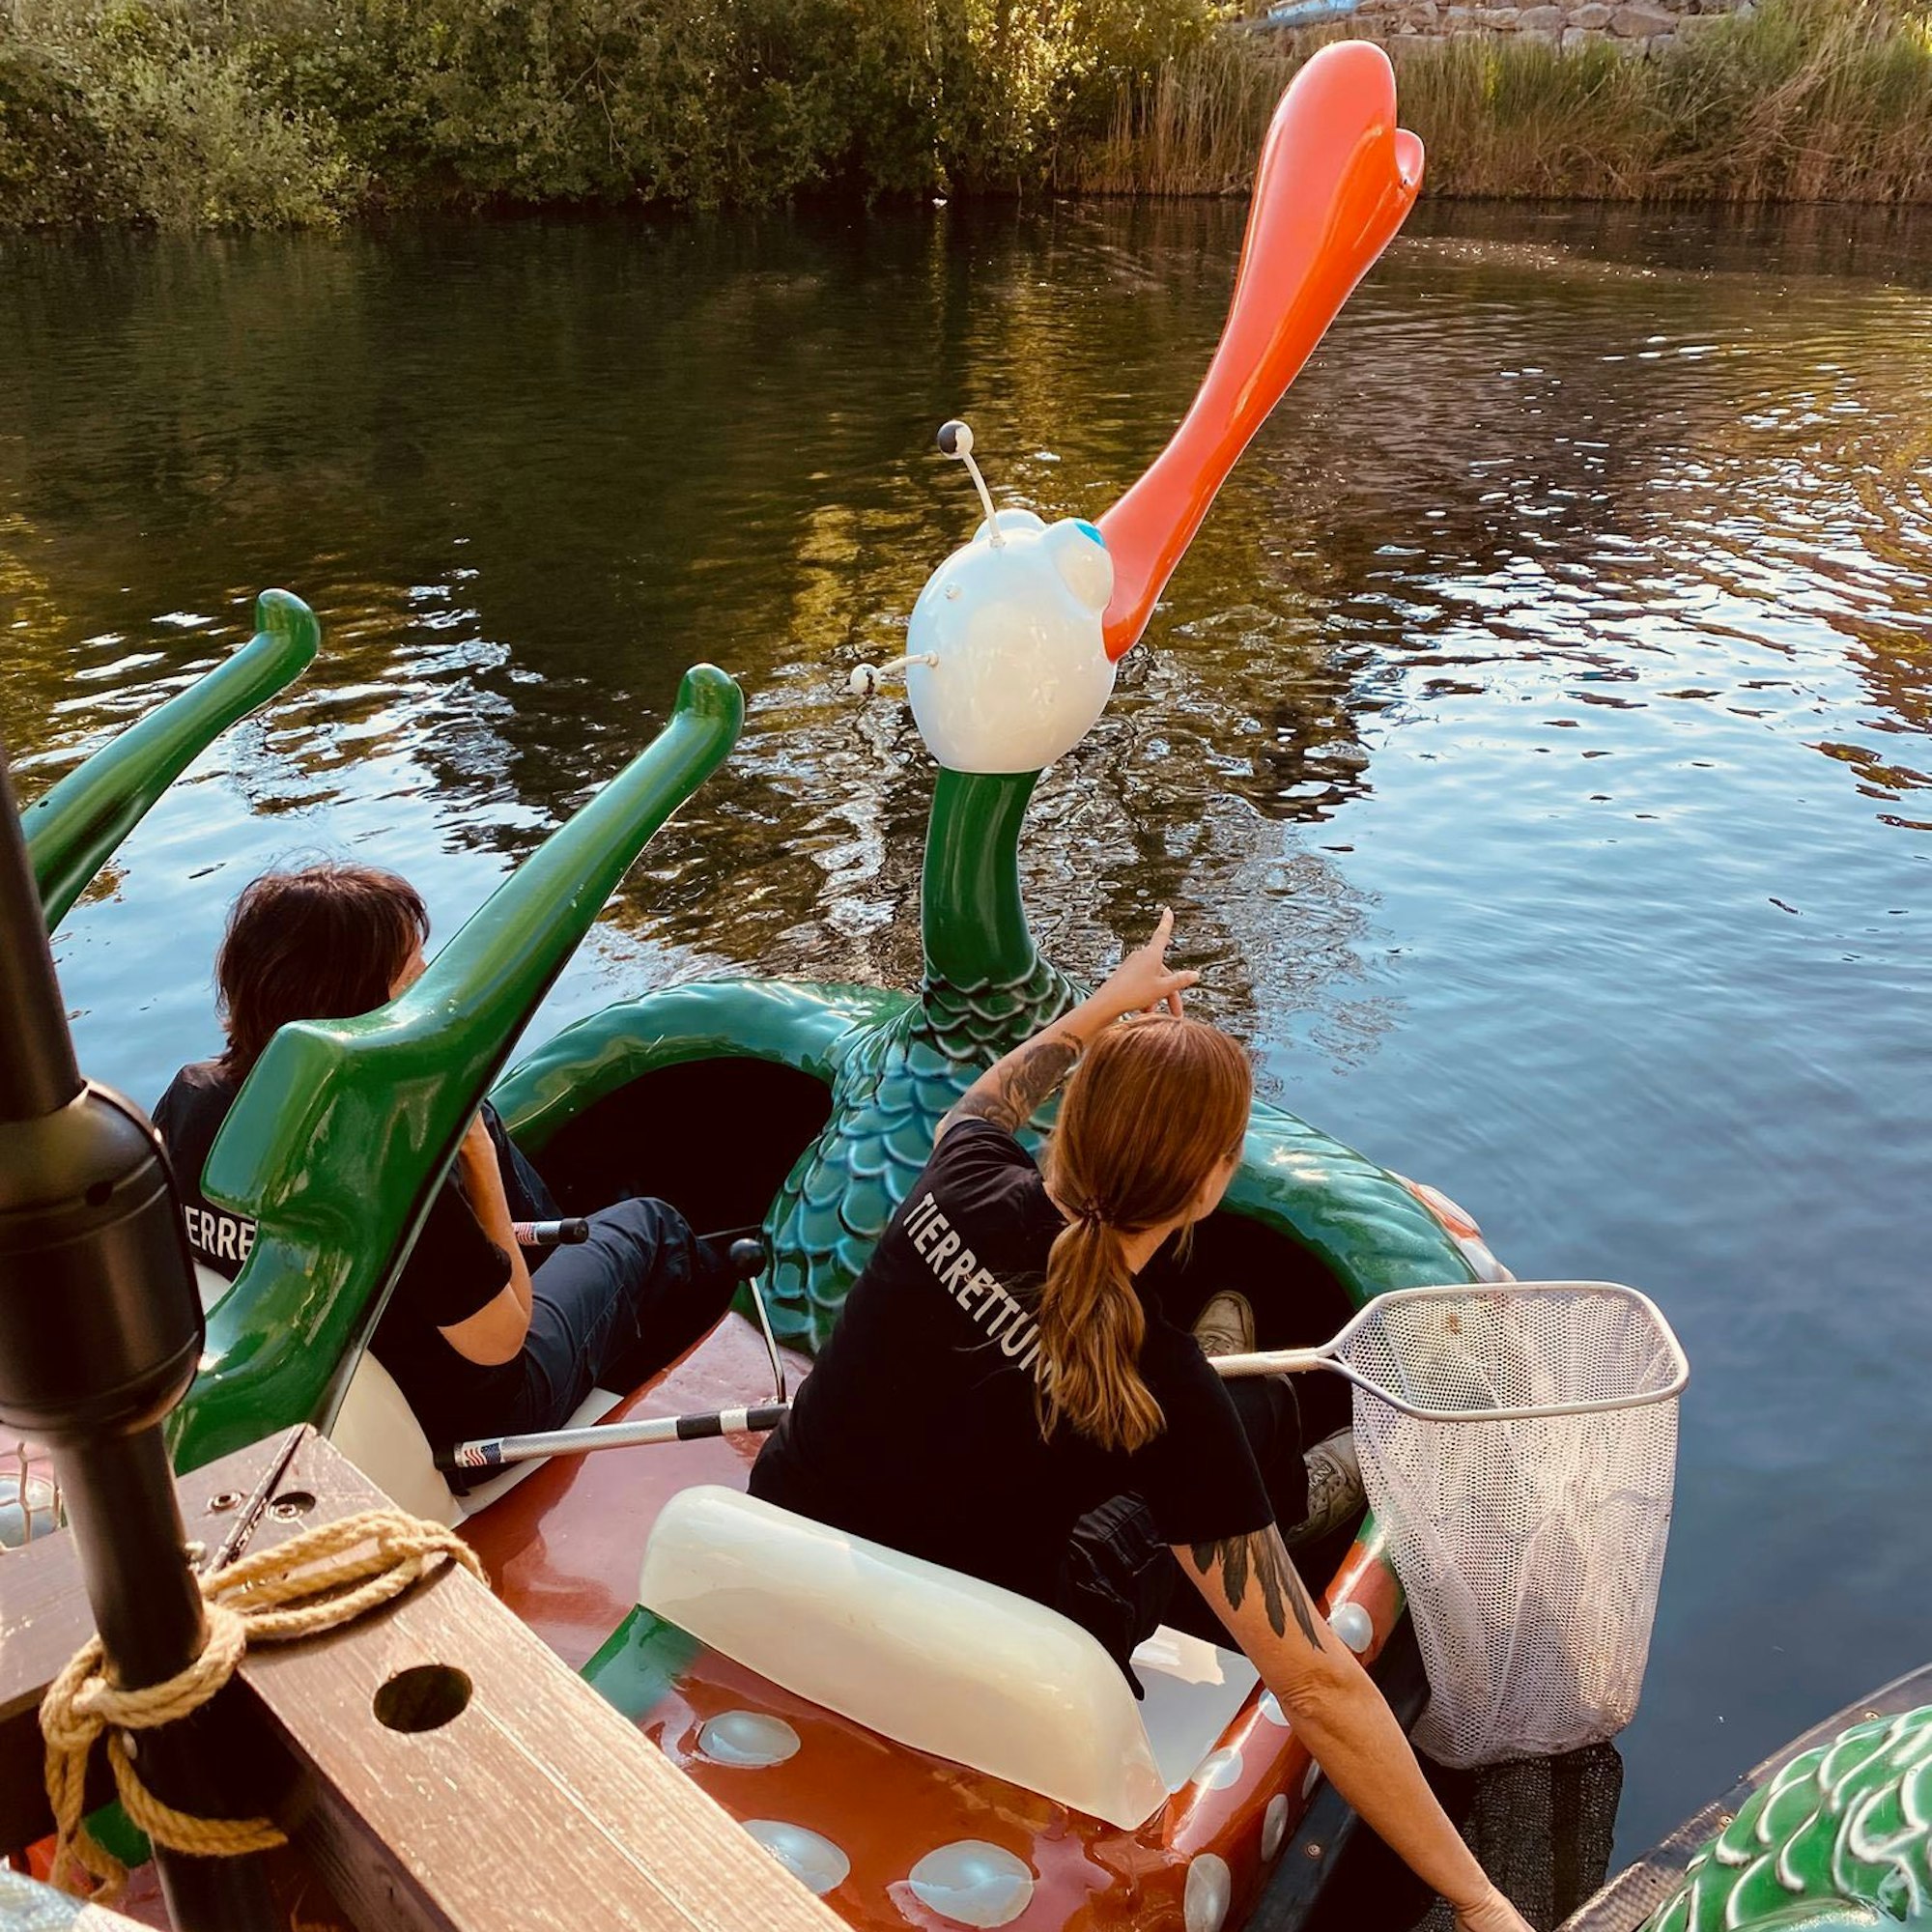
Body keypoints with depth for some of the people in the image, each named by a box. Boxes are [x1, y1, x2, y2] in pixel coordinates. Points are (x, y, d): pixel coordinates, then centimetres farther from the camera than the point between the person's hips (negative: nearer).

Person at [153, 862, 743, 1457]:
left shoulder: (189, 1096, -20)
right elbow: (500, 1340, -26)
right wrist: (477, 1151, -24)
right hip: (452, 1422, -6)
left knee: (472, 1117, 21)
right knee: (643, 1224, 16)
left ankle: (556, 1246, 49)